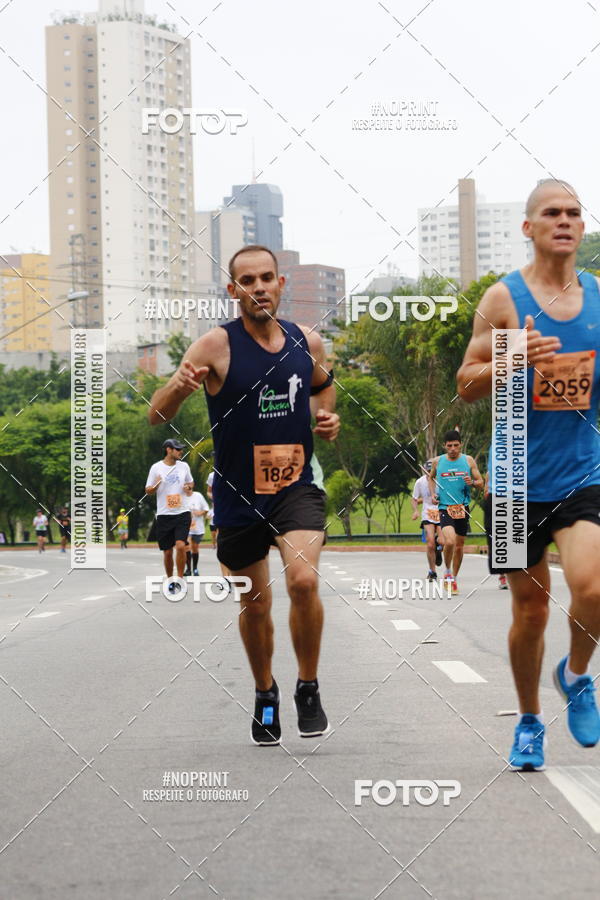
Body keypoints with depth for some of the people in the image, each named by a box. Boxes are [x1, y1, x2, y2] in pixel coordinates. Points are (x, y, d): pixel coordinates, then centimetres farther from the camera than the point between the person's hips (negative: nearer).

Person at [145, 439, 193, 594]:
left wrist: (189, 487, 0)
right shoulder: (156, 467, -1)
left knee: (180, 546, -18)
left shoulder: (183, 466, 7)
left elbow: (190, 482, 23)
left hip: (182, 513, 1)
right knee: (167, 552, 4)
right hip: (164, 515, -1)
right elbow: (148, 490, 3)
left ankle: (180, 580, -7)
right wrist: (156, 485, -18)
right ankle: (170, 581, 21)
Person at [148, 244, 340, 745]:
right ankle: (265, 696, 39)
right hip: (239, 494, -1)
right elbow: (156, 416, -16)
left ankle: (308, 690, -2)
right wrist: (179, 387, -37)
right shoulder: (218, 346, -13)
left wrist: (329, 418, 3)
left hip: (297, 484, 1)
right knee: (255, 603, 13)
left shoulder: (307, 342, -1)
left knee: (304, 580, -23)